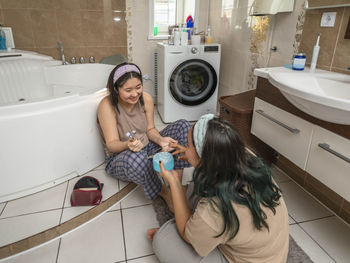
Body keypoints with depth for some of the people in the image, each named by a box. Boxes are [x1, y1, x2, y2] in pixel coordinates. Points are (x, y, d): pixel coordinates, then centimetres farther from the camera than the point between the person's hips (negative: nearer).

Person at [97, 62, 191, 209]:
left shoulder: (146, 99, -6)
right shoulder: (107, 105, -20)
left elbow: (150, 129, 1)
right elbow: (111, 144, -20)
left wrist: (160, 140, -21)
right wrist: (128, 145, -43)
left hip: (147, 149, 6)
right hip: (119, 158, -5)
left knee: (183, 125, -10)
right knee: (136, 157, -44)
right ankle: (164, 193, -15)